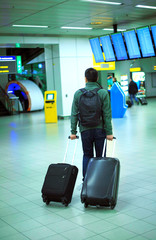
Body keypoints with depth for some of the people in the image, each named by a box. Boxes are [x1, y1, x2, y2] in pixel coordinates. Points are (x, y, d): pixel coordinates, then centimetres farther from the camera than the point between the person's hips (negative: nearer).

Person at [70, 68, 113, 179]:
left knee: (87, 155, 14)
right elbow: (107, 114, -9)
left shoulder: (78, 93, -2)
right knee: (100, 156, 9)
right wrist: (109, 132, -5)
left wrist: (73, 131, 4)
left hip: (85, 130, 2)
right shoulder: (103, 93, -7)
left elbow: (74, 114, -1)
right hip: (100, 129, -1)